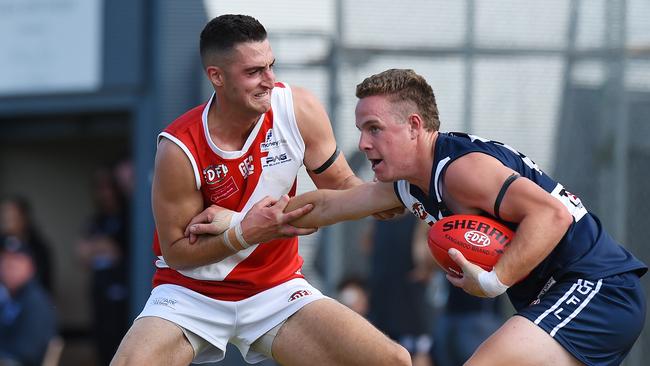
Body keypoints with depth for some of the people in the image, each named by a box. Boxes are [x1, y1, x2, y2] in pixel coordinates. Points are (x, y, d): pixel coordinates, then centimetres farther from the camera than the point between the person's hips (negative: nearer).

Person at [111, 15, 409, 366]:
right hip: (192, 294, -3)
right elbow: (176, 251, -13)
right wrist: (246, 234, -29)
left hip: (277, 289, 3)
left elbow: (341, 186, 1)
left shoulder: (298, 110, -12)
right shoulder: (180, 149, -21)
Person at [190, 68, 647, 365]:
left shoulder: (461, 169, -18)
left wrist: (493, 280, -29)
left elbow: (551, 214, -28)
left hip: (596, 288, -11)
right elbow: (330, 204, 25)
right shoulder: (410, 185, 14)